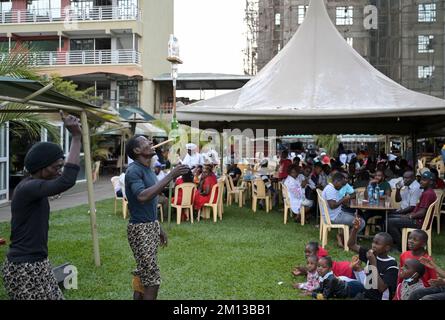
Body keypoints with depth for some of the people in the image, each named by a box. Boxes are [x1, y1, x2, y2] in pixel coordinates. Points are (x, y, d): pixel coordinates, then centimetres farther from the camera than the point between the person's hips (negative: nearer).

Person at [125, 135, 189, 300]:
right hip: (140, 229, -9)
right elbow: (143, 197, -34)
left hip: (151, 226, 9)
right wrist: (171, 176, -34)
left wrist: (159, 228, 21)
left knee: (143, 276, 14)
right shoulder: (133, 170, -17)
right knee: (152, 279, -8)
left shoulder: (148, 170, 12)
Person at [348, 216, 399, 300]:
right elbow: (351, 245, 3)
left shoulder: (391, 265, -15)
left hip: (381, 298, -6)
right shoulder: (372, 255, 1)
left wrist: (373, 263, -23)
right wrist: (355, 229, -14)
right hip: (366, 296, 6)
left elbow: (381, 288, -22)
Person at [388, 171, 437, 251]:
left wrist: (409, 216, -10)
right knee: (391, 217, 14)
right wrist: (409, 215, 7)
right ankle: (400, 241, 14)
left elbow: (422, 212, -23)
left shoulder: (428, 193, -19)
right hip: (419, 219, 11)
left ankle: (401, 246, -6)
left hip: (419, 222, -11)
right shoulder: (427, 192, 14)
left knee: (390, 222, -16)